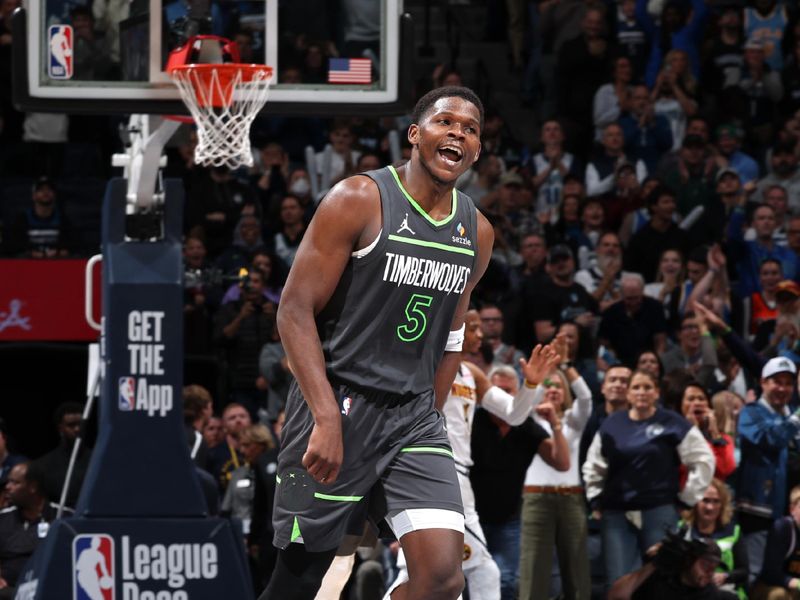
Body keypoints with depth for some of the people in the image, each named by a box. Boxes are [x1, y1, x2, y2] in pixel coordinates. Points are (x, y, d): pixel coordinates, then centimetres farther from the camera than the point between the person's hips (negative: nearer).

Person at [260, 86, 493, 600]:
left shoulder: (477, 233, 9)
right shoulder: (360, 201, -9)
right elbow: (296, 310, -13)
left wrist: (430, 416, 16)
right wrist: (327, 418, -21)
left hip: (413, 417, 5)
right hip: (337, 404, -5)